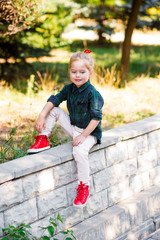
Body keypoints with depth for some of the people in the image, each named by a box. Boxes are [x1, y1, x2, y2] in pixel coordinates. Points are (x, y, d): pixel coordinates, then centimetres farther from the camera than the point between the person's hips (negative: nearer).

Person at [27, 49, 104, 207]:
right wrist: (42, 116, -16)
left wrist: (83, 135, -25)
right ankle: (43, 140, 0)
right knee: (53, 110, -4)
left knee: (79, 151, -34)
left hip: (89, 132, -7)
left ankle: (84, 187, -20)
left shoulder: (92, 94, -21)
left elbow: (96, 118, -22)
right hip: (73, 127, 7)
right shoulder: (69, 89, 0)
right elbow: (54, 100, -1)